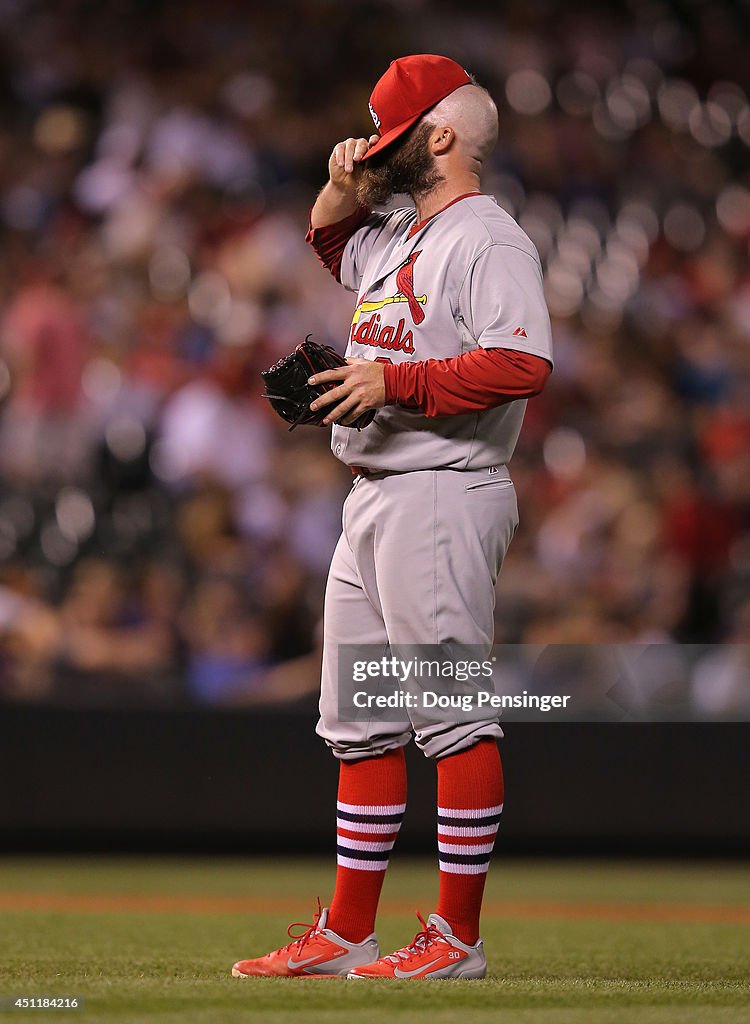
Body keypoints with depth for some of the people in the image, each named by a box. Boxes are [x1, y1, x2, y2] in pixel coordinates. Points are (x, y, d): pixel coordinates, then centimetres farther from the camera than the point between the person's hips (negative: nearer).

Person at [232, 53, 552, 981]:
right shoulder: (398, 236, 18)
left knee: (455, 719, -8)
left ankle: (458, 937, -5)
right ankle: (346, 935, 17)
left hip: (444, 497, -10)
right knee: (361, 725, 12)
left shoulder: (489, 241, -11)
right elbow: (334, 245, 40)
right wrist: (344, 188, 18)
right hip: (373, 501, 10)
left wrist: (394, 381, -21)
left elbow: (523, 366, -24)